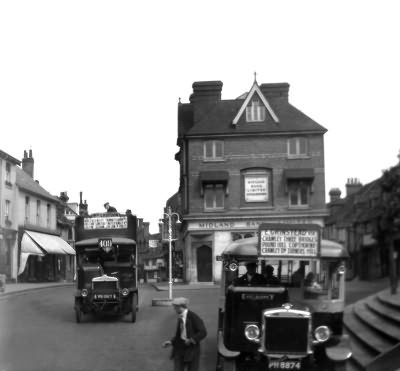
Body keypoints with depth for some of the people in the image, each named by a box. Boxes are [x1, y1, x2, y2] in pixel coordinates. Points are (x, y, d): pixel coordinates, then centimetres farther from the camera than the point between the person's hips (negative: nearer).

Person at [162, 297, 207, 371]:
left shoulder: (193, 316, -15)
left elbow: (203, 332, -19)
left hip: (192, 348, -6)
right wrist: (171, 342, 4)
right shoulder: (180, 317, 8)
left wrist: (191, 340, -25)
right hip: (180, 348, 6)